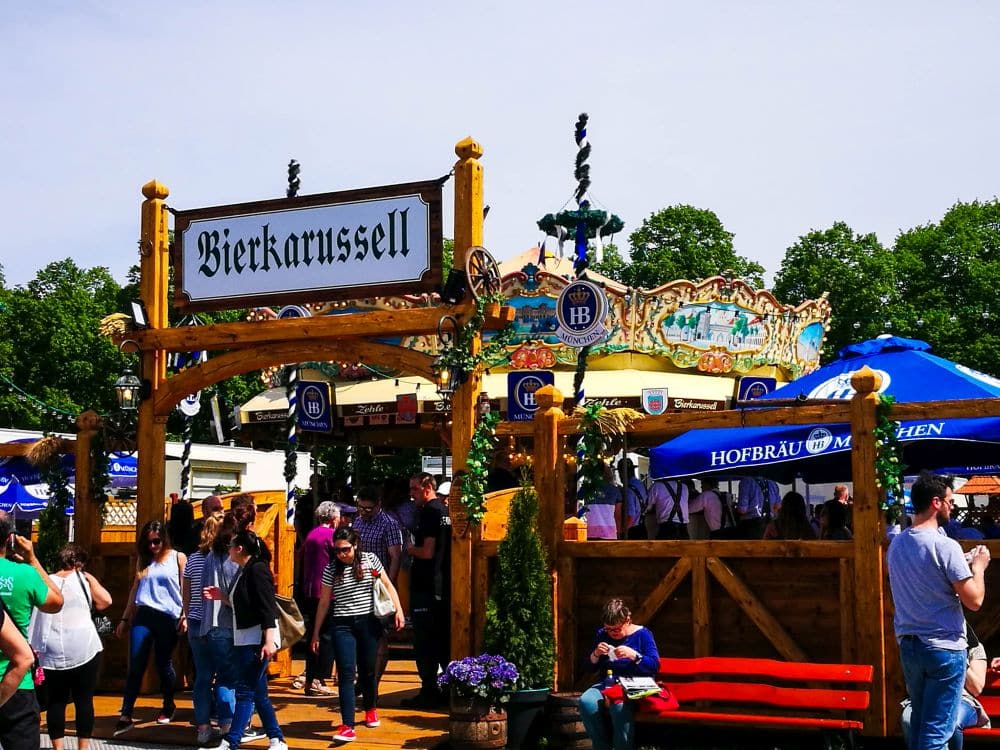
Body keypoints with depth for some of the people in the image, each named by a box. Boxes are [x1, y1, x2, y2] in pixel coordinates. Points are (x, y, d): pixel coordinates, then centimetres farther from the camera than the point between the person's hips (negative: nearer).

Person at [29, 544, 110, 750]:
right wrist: (90, 579, 10)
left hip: (51, 653, 3)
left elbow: (33, 616, 9)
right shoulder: (83, 578, 3)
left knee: (56, 700, 8)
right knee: (84, 700, 3)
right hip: (84, 649, -2)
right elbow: (105, 602, -4)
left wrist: (34, 648, 14)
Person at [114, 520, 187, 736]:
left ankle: (168, 706, 28)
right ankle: (126, 716, -5)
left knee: (163, 665, 5)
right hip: (143, 615, 3)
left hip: (168, 618, -3)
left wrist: (185, 616, -6)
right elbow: (135, 589, 18)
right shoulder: (144, 561, 14)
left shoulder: (178, 557, 3)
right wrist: (125, 618, 17)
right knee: (135, 667, -4)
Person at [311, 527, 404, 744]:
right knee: (346, 673, -9)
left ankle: (371, 708, 39)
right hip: (343, 625, 0)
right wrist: (315, 634, 8)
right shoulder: (331, 569, 1)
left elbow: (387, 585, 7)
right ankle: (347, 726, -12)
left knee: (367, 670, 11)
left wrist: (398, 610, -4)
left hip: (369, 622, 0)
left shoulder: (370, 560, 0)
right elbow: (324, 602, 7)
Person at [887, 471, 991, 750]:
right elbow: (974, 600, -15)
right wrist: (978, 566, 1)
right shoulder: (945, 546, -17)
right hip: (944, 649, -7)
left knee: (918, 722, 17)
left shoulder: (896, 544, 6)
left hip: (908, 646, 7)